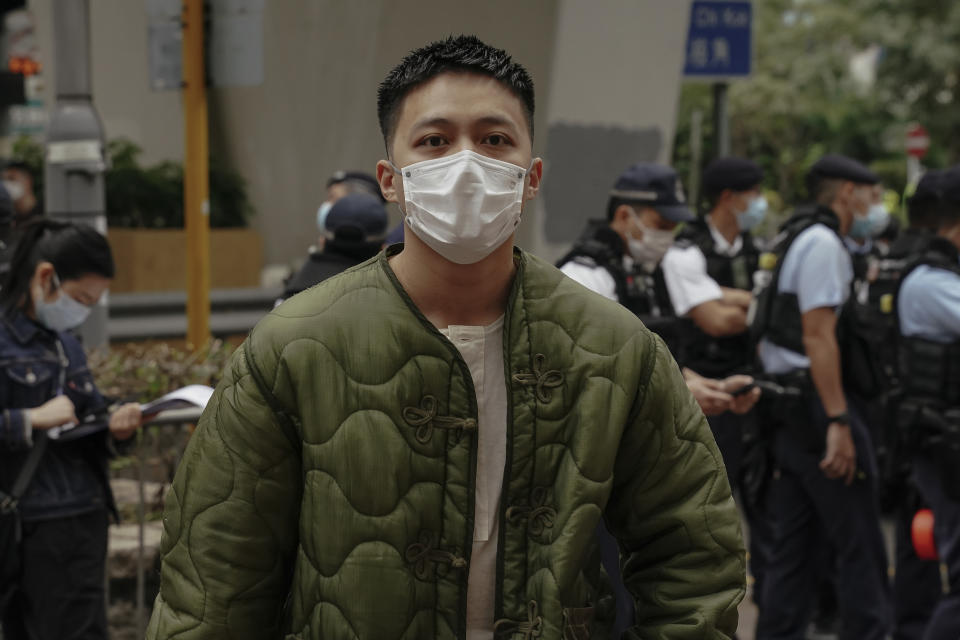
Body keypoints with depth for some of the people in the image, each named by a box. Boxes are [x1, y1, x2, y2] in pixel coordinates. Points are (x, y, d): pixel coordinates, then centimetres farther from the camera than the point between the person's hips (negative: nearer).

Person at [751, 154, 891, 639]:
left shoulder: (792, 239, 20)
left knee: (792, 542, 10)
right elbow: (818, 334, -19)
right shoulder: (823, 243, -11)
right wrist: (838, 422, -22)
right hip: (816, 402, -10)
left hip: (786, 405, 10)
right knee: (860, 545, -4)